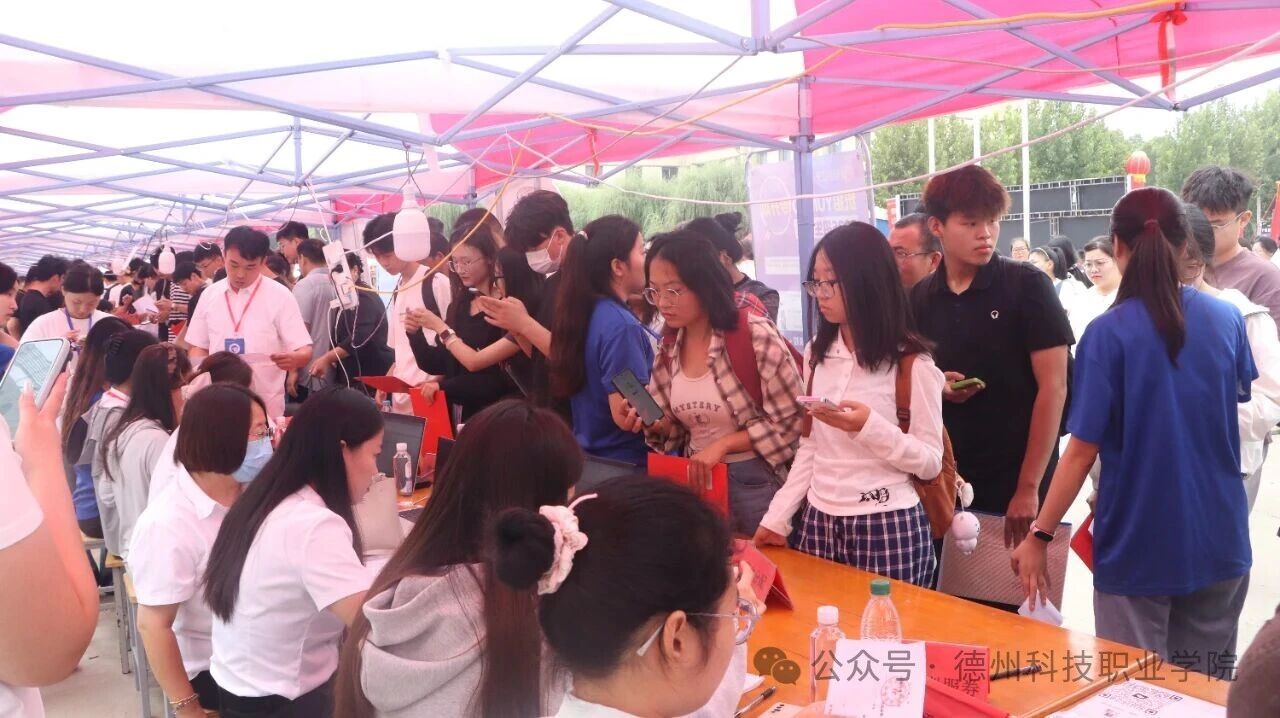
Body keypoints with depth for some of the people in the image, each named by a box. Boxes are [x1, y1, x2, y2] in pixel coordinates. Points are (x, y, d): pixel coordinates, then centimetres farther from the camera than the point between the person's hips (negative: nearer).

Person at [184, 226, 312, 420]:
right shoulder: (209, 295, 6)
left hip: (266, 407, -3)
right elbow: (198, 347, 13)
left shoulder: (280, 296, -5)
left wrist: (293, 359, -31)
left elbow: (305, 351, -8)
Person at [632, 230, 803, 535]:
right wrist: (651, 422, -11)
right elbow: (678, 425, 9)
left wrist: (723, 444, -18)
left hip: (755, 482, -5)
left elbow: (791, 421, -14)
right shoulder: (670, 349, 0)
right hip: (696, 480, 5)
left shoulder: (755, 336, -17)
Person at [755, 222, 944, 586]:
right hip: (818, 521, 5)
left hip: (887, 527, -5)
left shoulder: (910, 362, -8)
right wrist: (777, 517, 5)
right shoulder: (817, 353, 8)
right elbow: (809, 447, 11)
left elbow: (930, 462, -9)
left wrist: (869, 427, -23)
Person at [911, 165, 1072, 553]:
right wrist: (932, 386, -9)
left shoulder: (1027, 286, -9)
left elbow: (1053, 388, -11)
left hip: (1014, 483, -4)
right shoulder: (920, 298, 4)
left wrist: (1028, 487, -14)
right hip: (946, 482, 4)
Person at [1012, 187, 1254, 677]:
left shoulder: (1109, 333, -15)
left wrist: (1039, 535, -9)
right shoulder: (1227, 318, 0)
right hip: (1218, 539, 5)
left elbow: (1083, 450, -16)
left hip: (1138, 544, -4)